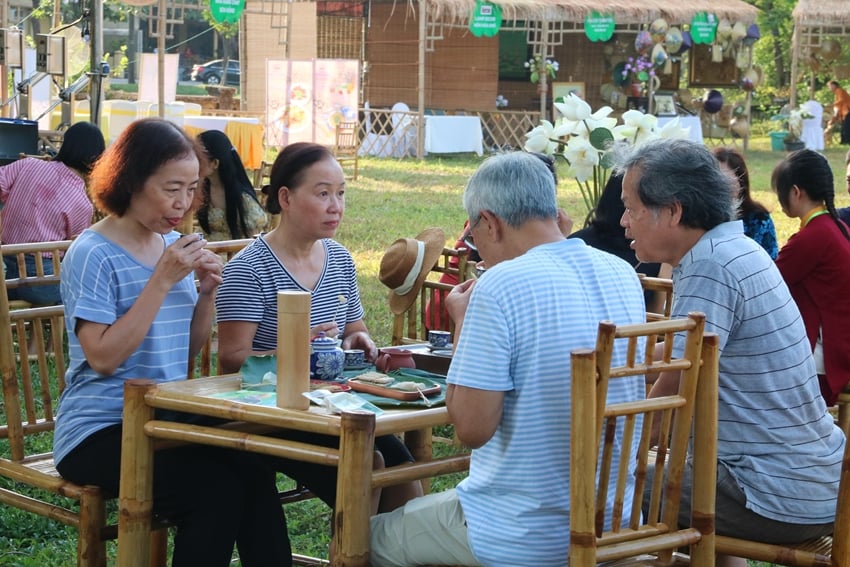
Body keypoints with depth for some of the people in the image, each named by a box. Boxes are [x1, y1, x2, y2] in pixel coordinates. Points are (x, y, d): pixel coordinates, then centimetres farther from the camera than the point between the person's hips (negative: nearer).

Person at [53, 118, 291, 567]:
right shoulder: (93, 254, -9)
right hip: (101, 431, -6)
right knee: (221, 490, -29)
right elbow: (103, 358, -19)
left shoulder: (174, 244, 11)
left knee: (254, 475, -25)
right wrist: (162, 281, -19)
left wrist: (207, 292, -1)